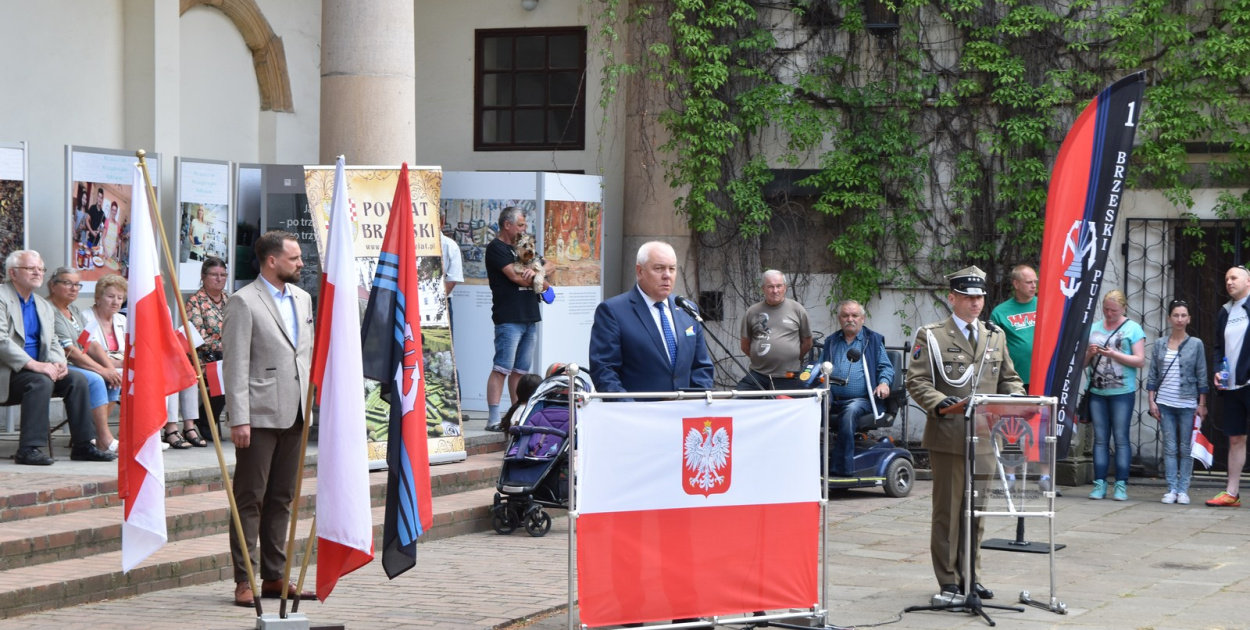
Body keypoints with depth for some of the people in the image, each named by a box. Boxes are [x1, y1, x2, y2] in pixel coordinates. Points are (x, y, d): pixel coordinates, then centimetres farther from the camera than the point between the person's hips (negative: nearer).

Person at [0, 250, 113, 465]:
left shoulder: (45, 307, 20)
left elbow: (53, 343, 17)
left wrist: (58, 363, -8)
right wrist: (34, 365, -27)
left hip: (38, 369, 8)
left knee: (77, 379, -13)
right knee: (41, 381, -33)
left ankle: (82, 445, -10)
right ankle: (28, 449, -33)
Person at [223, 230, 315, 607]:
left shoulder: (302, 299, 15)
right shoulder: (244, 303, -7)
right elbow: (235, 366, -11)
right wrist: (239, 419, -16)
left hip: (295, 416, 7)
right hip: (260, 417, -7)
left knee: (282, 499, 11)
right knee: (250, 499, -3)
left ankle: (274, 577, 17)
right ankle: (243, 580, 1)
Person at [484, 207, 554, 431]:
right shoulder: (496, 248, -4)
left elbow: (551, 266, 17)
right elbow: (515, 276, -16)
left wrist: (537, 272, -7)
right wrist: (542, 284, 0)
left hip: (530, 318, 8)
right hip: (509, 318, -8)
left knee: (520, 370, 9)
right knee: (501, 369, -10)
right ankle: (494, 419, -13)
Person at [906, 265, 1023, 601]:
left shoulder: (995, 338, 16)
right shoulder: (931, 336, 0)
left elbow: (1008, 379, 19)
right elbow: (916, 381, -5)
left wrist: (1018, 397, -3)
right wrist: (938, 402, -23)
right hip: (948, 436, -4)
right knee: (947, 510, 1)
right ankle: (948, 580, 8)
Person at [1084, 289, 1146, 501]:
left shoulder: (1132, 329, 2)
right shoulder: (1094, 328, 13)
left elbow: (1140, 361, -6)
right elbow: (1083, 363, 16)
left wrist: (1114, 354, -15)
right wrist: (1089, 353, -6)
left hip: (1122, 392, -4)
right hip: (1097, 392, 4)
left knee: (1121, 438, -3)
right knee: (1100, 438, 4)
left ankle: (1121, 485, 0)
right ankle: (1099, 483, 6)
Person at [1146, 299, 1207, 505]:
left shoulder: (1196, 344, 3)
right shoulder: (1160, 345, 7)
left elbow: (1201, 376, 3)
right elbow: (1152, 375, 9)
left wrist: (1202, 404, -1)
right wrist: (1152, 401, 2)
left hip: (1187, 404, -2)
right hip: (1165, 403, 2)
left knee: (1186, 448, 0)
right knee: (1169, 448, 2)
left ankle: (1183, 490, 5)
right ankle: (1172, 489, 5)